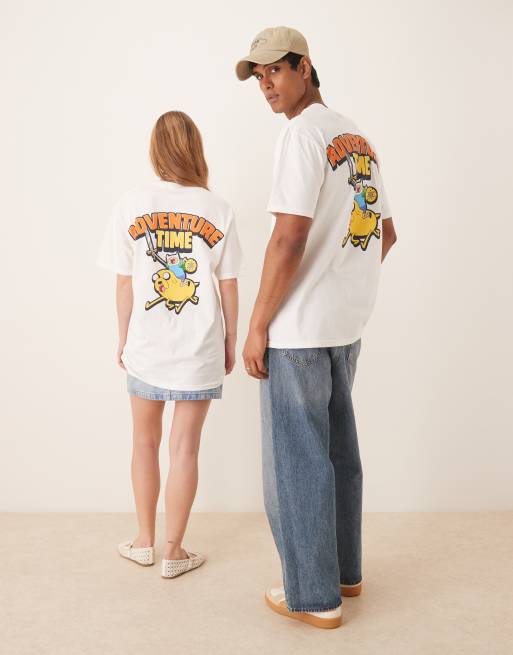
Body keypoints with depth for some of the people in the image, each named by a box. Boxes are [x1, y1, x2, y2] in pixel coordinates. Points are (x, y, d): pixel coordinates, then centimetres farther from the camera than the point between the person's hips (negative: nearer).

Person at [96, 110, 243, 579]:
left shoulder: (131, 205, -5)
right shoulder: (218, 210, -5)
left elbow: (125, 283, -3)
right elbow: (229, 286, -2)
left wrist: (123, 338, 10)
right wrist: (231, 340, 10)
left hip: (146, 346, 1)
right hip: (200, 349, 0)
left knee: (146, 441, 18)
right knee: (185, 447, 9)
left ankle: (145, 542, 30)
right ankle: (174, 552, 20)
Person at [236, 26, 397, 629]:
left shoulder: (303, 133, -12)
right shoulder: (358, 139, 14)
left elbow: (288, 239, -21)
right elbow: (385, 233, 20)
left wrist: (257, 325, -15)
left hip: (298, 329, -9)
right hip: (346, 326, 9)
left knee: (295, 460, 2)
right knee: (338, 450, 17)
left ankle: (314, 597, 13)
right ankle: (344, 571, 30)